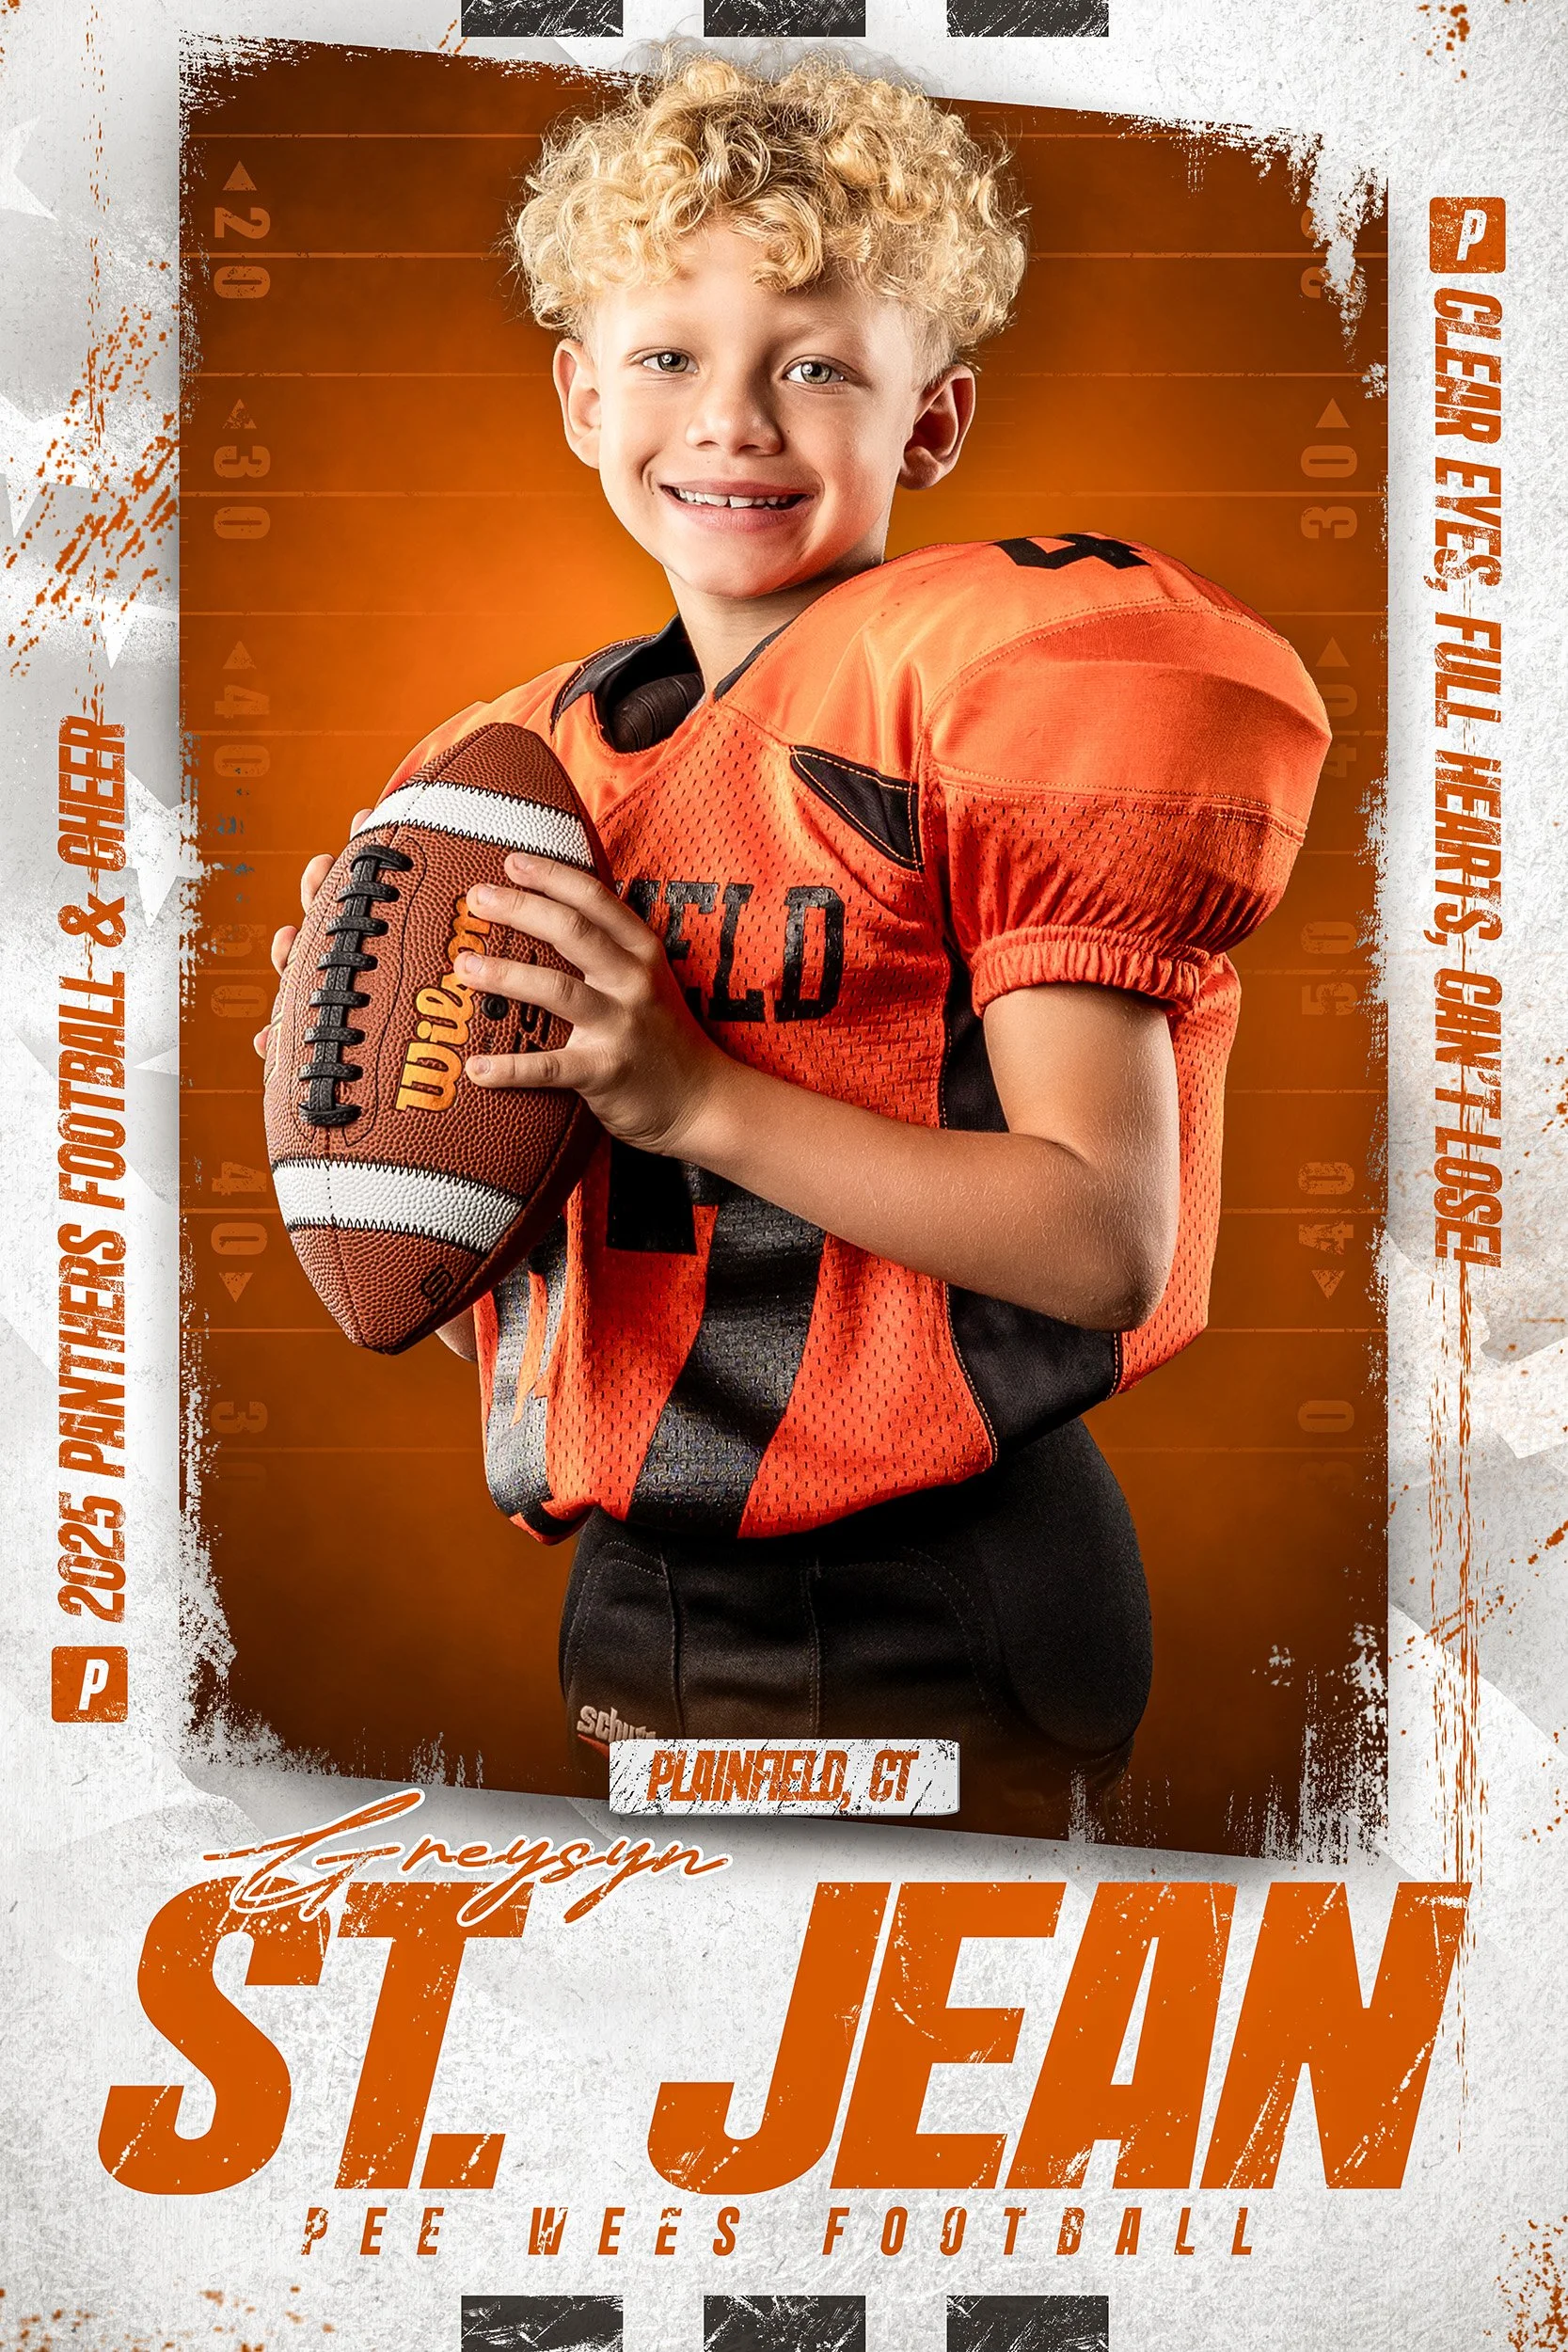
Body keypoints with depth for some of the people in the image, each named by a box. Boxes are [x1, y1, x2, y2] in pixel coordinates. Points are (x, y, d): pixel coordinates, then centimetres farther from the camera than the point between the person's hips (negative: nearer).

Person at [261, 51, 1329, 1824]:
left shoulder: (986, 683, -10)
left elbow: (1109, 1244, -19)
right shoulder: (542, 758, 9)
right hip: (617, 1618, 6)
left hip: (932, 1642, -6)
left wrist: (697, 1094, -23)